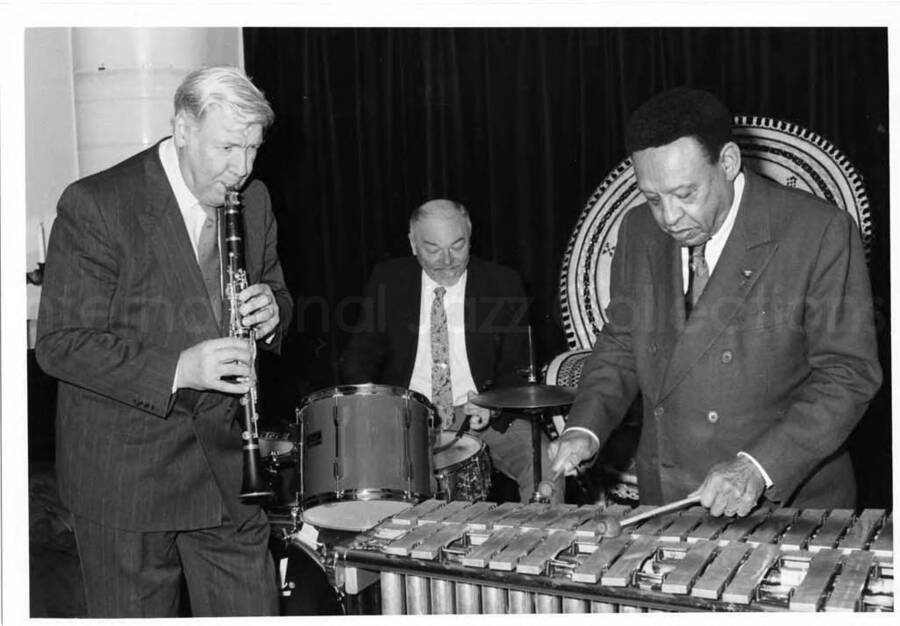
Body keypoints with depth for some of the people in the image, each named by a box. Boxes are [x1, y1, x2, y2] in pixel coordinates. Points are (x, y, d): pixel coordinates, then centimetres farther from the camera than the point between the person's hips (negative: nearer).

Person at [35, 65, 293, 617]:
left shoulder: (253, 202, 5)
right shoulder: (94, 206, -14)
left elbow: (276, 295, 16)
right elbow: (60, 343, -16)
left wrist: (271, 312, -9)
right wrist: (175, 369, -28)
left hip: (226, 464, 5)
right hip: (124, 472, -4)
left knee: (253, 611, 9)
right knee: (138, 613, 12)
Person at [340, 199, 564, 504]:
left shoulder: (503, 285, 1)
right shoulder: (387, 281, 3)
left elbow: (517, 369, 3)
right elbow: (359, 356, 6)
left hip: (482, 417, 0)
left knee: (546, 468, -25)